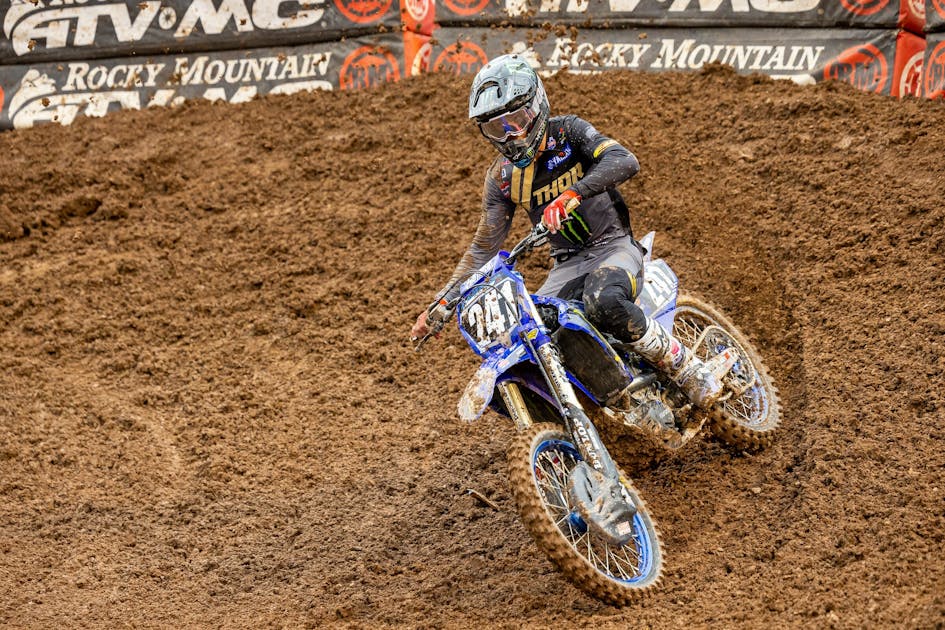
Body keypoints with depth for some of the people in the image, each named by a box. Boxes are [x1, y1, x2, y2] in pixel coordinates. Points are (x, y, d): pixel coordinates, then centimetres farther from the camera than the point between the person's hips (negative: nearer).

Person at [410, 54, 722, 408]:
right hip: (567, 265, 5)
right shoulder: (501, 177, 7)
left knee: (603, 302, -40)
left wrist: (572, 194, -40)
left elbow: (625, 162, -24)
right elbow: (484, 247, 11)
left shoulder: (568, 133, -6)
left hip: (614, 246, -5)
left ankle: (688, 370, -21)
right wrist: (442, 304, 2)